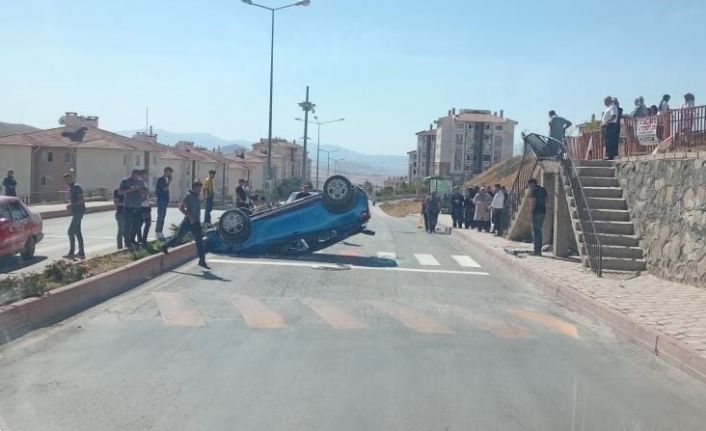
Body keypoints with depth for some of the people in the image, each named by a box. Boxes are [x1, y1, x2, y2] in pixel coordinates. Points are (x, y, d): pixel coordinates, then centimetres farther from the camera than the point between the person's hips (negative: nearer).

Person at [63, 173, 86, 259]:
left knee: (71, 231, -12)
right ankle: (81, 253, 14)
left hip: (78, 212, -10)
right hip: (75, 212, 10)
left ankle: (71, 253, -10)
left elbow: (82, 200, -19)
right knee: (77, 232, 11)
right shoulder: (71, 188, 18)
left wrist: (72, 204, -26)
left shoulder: (77, 187, -12)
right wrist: (69, 205, 8)